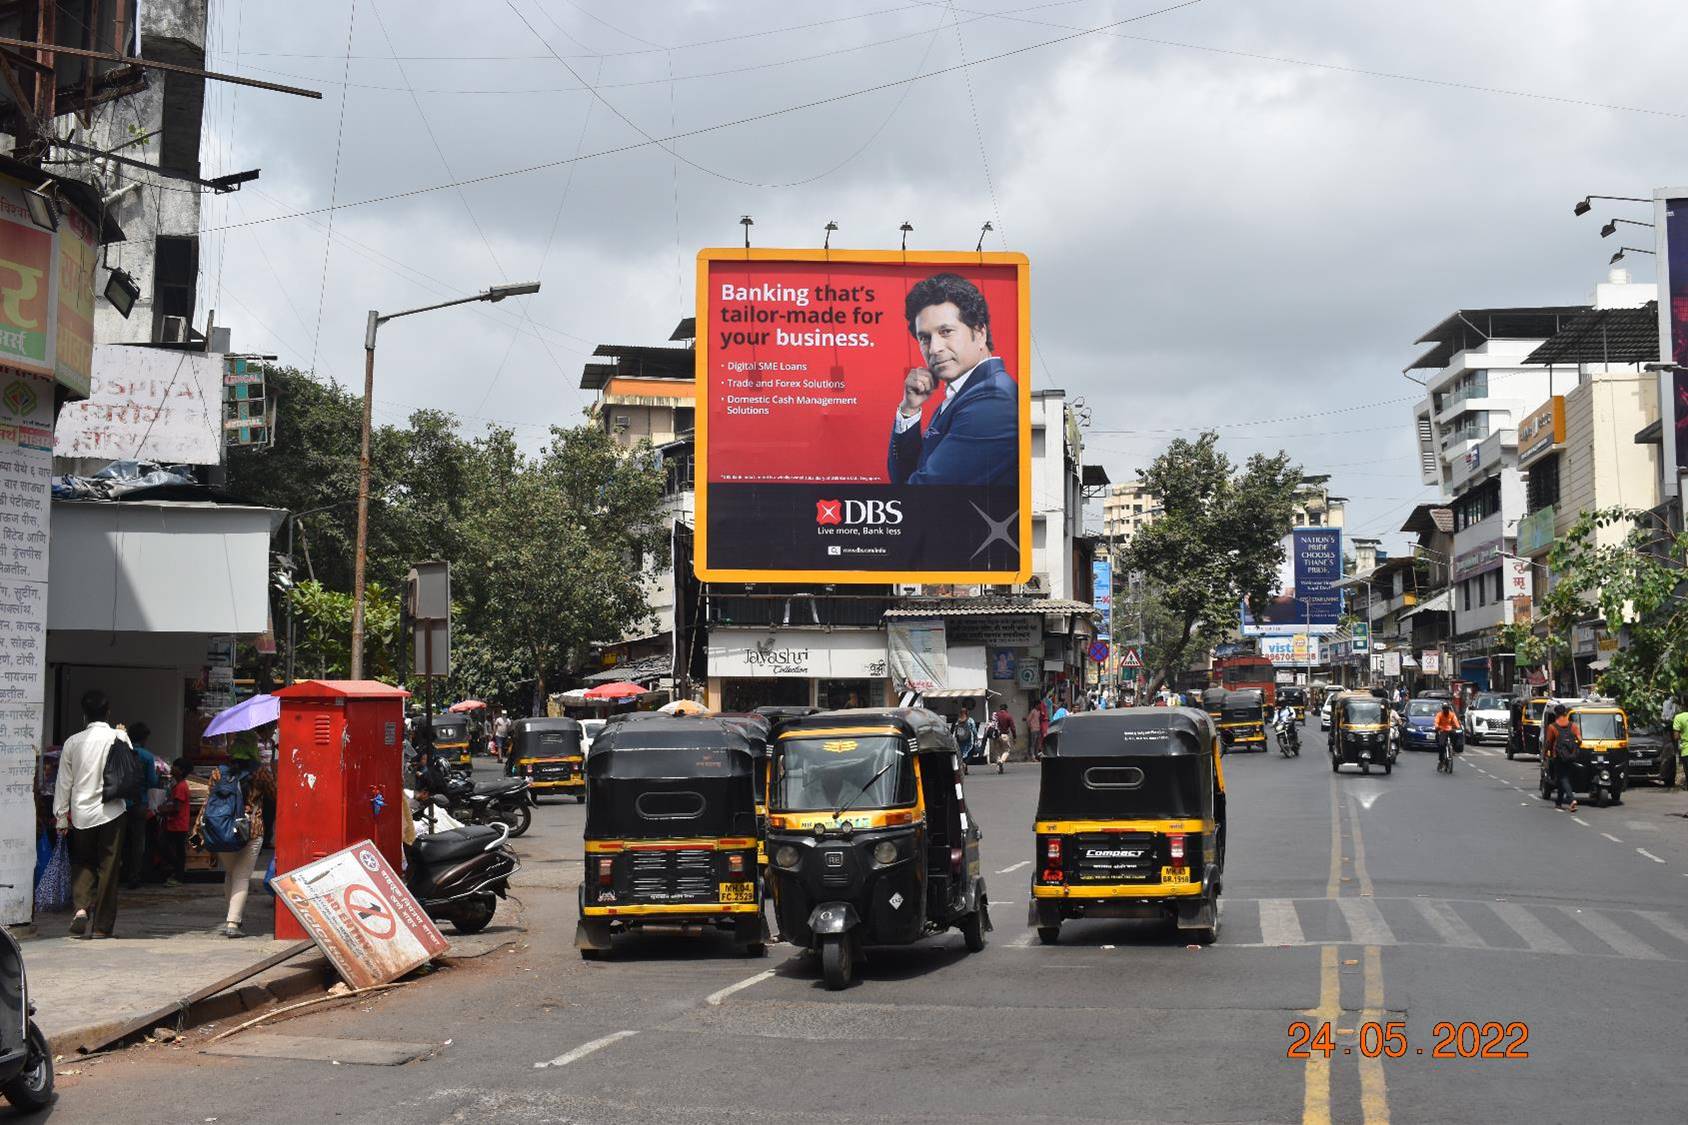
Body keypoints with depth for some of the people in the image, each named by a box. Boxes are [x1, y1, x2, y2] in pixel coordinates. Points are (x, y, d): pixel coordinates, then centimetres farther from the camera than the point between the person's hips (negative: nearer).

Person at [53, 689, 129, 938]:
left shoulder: (73, 742, -1)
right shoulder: (118, 737, -7)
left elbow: (64, 782, 4)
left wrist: (61, 815, 11)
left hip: (81, 813, 2)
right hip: (110, 811, -2)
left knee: (82, 863, 16)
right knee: (108, 868, 5)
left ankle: (81, 907, -7)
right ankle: (102, 925, 7)